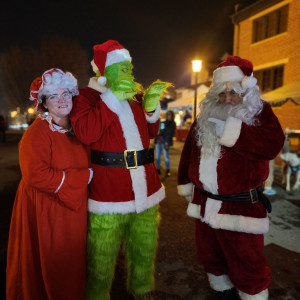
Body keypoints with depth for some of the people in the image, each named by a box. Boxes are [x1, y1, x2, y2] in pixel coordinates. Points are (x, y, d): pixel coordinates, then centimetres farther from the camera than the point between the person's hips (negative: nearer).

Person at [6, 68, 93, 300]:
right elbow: (36, 175, -25)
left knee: (72, 265, 19)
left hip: (74, 209, 6)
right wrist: (83, 177, -19)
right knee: (49, 268, 10)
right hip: (46, 213, -6)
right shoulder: (37, 132, -15)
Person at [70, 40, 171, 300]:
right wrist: (112, 98, -19)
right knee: (102, 262, 8)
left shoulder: (136, 95, 13)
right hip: (108, 197, -5)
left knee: (145, 252, 21)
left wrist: (151, 104, 2)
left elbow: (150, 133, 17)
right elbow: (85, 133, -20)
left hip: (145, 191, 6)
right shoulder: (88, 95, -3)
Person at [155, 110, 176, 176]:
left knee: (166, 156, -7)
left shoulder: (172, 124, 2)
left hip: (165, 142, -6)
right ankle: (158, 169, 20)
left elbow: (171, 134, -6)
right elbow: (159, 131, 18)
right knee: (157, 156, 8)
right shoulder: (163, 122, 17)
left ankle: (168, 170, 5)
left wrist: (167, 142, -16)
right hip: (158, 141, 6)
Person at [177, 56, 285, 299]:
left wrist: (230, 127, -25)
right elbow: (189, 150, 14)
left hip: (241, 207, -5)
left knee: (247, 265, 6)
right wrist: (187, 184, 13)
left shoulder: (261, 112, -5)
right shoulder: (206, 115, 7)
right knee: (210, 257, 21)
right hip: (205, 203, 6)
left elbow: (273, 145, -25)